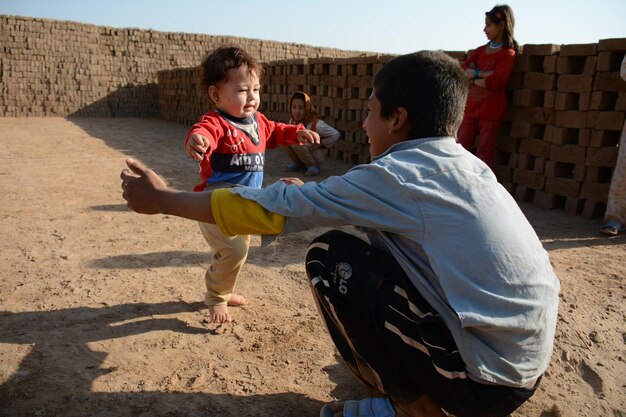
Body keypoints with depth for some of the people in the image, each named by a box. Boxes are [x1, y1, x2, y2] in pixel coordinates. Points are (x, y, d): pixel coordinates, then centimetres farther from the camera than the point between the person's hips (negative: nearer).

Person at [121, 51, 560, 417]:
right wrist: (313, 198, 25)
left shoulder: (395, 175, -16)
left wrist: (163, 199, 1)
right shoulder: (470, 168, 7)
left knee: (330, 256, -5)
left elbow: (270, 210, -11)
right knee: (380, 246, 16)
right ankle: (406, 380, 18)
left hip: (485, 381, -8)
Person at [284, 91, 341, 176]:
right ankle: (299, 164, 4)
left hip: (317, 155, -6)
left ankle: (313, 166, -9)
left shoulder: (316, 124, -25)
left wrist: (319, 144, -20)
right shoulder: (292, 122, -7)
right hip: (302, 153, 6)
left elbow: (336, 134, -15)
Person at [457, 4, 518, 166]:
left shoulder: (508, 54, -5)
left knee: (484, 151, 0)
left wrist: (472, 78, -6)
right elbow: (462, 70, -1)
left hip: (491, 109, -6)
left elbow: (494, 82, -18)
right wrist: (483, 74, -15)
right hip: (471, 106, 6)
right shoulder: (481, 50, 13)